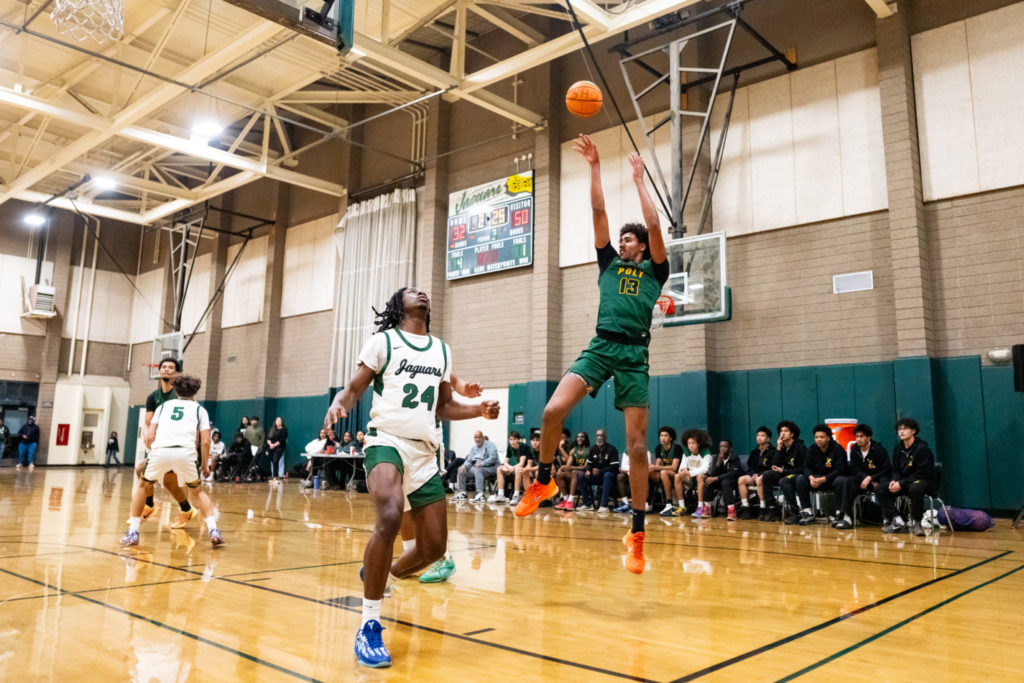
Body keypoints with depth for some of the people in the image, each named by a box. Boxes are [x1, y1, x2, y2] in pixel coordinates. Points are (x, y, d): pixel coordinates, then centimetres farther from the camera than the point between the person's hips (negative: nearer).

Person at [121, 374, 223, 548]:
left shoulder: (163, 406, 27)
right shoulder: (199, 409, 23)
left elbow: (149, 437, 17)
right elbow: (205, 441, 11)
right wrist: (205, 465, 23)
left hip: (160, 450, 1)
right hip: (186, 452, -1)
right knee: (197, 491, 22)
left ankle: (132, 533, 23)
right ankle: (213, 531, 6)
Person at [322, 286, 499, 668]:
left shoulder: (442, 350, 16)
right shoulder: (383, 341, 2)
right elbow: (354, 389, 1)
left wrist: (480, 410, 3)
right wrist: (339, 404, -22)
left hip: (425, 452, 6)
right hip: (387, 442, -5)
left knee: (434, 547, 6)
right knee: (390, 518, -32)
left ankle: (380, 574, 38)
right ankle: (369, 627, -18)